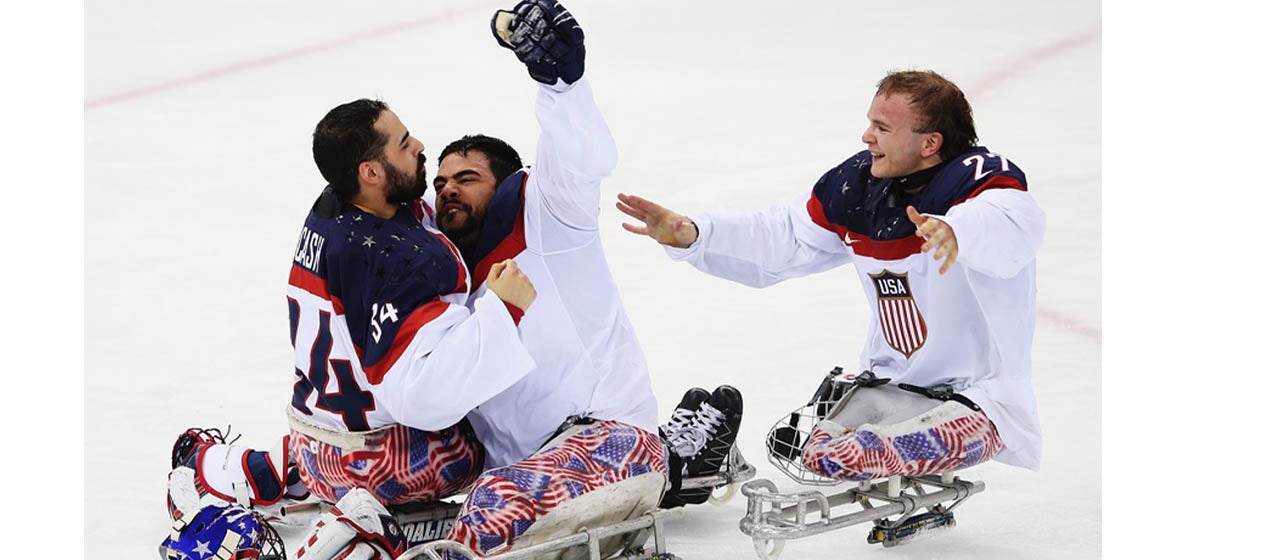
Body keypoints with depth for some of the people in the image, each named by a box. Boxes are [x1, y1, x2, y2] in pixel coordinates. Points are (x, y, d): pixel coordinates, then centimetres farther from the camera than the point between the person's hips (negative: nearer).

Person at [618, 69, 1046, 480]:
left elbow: (1014, 224, -43)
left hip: (980, 399, -7)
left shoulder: (980, 177, -19)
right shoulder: (857, 185, 1)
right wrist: (689, 236, -6)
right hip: (892, 384, 7)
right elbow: (777, 241, 9)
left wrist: (956, 233, -65)